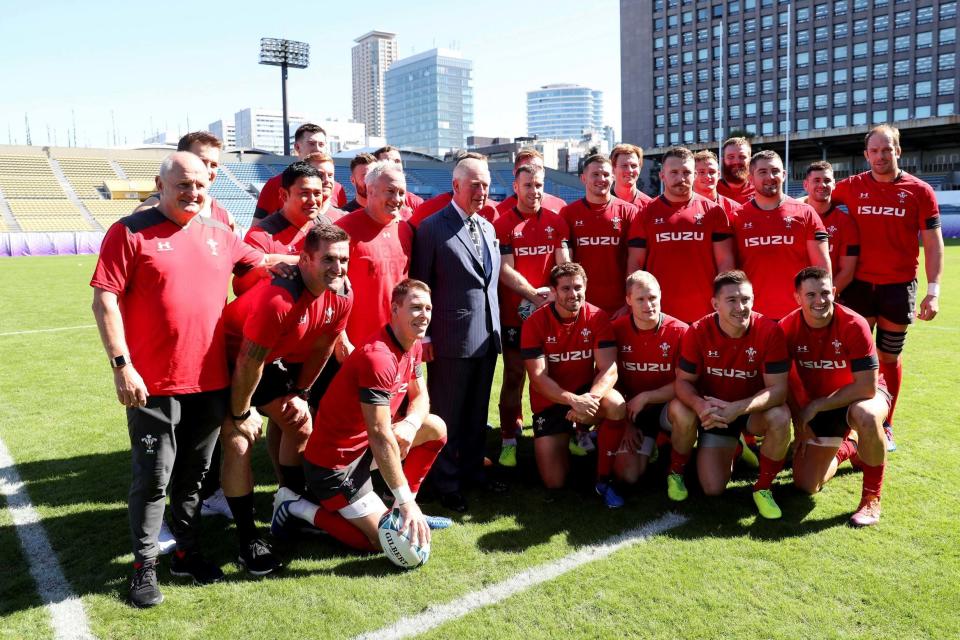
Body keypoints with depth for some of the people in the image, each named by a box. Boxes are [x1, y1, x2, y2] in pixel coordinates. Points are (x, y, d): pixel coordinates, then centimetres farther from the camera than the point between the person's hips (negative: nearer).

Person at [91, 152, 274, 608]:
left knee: (195, 472, 15)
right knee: (154, 477, 3)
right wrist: (121, 365, -15)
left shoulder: (218, 235, 11)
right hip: (154, 383, -4)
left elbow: (265, 263, 28)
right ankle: (145, 565, 20)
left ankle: (187, 551, 31)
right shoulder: (130, 232, -4)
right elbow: (104, 300, -9)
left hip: (211, 381, 5)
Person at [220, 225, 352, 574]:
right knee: (238, 442, -13)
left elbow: (321, 348, 2)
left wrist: (301, 393, 9)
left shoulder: (342, 296, -15)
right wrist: (240, 415, -16)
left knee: (301, 425, 11)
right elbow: (248, 364, -28)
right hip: (228, 360, -8)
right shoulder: (279, 299, -39)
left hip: (275, 361, 8)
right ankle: (248, 542, -2)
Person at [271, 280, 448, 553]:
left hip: (362, 445, 9)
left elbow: (419, 396, 9)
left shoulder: (413, 346, 0)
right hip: (333, 462, -9)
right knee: (385, 539, -7)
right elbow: (381, 437, -32)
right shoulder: (377, 357, -30)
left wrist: (410, 424, -16)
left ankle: (406, 510, 12)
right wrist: (406, 501, -29)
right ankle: (296, 507, 4)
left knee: (436, 428, 4)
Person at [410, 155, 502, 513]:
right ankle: (446, 483, 19)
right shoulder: (432, 228, -7)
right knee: (447, 415, 5)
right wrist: (424, 336, -11)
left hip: (487, 335, 7)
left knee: (477, 412, 17)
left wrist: (495, 326, 12)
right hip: (451, 338, -6)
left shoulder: (488, 228, 13)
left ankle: (472, 469, 33)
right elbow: (420, 285, -8)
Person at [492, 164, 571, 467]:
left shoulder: (556, 221, 7)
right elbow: (505, 271, -9)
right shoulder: (502, 224, -2)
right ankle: (509, 440, 10)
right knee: (513, 376, 2)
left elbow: (564, 264, 1)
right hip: (514, 314, -3)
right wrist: (534, 294, -17)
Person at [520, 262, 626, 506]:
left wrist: (590, 399, -37)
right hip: (550, 402, -1)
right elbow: (538, 378, -18)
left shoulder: (597, 317, -11)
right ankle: (564, 440, 29)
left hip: (586, 391, 1)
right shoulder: (535, 322, -14)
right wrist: (573, 401, -33)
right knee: (554, 482, -6)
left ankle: (603, 479, -11)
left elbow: (609, 369, -17)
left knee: (617, 406, -34)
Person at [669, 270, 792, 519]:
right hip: (713, 411, -1)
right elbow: (684, 381, -14)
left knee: (780, 418, -33)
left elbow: (778, 388, -23)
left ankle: (763, 489, -8)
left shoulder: (770, 331, -21)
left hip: (753, 409, 1)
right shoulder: (697, 332, -18)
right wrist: (699, 405, -38)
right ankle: (676, 471, 12)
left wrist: (737, 408, -41)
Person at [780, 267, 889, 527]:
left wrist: (815, 406, -26)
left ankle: (872, 497, -18)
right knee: (805, 485, 1)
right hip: (815, 405, 4)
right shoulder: (787, 328, -17)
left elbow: (868, 387, -26)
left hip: (859, 395, -3)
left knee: (866, 416, -42)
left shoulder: (854, 325, -26)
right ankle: (846, 449, 35)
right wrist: (800, 421, -6)